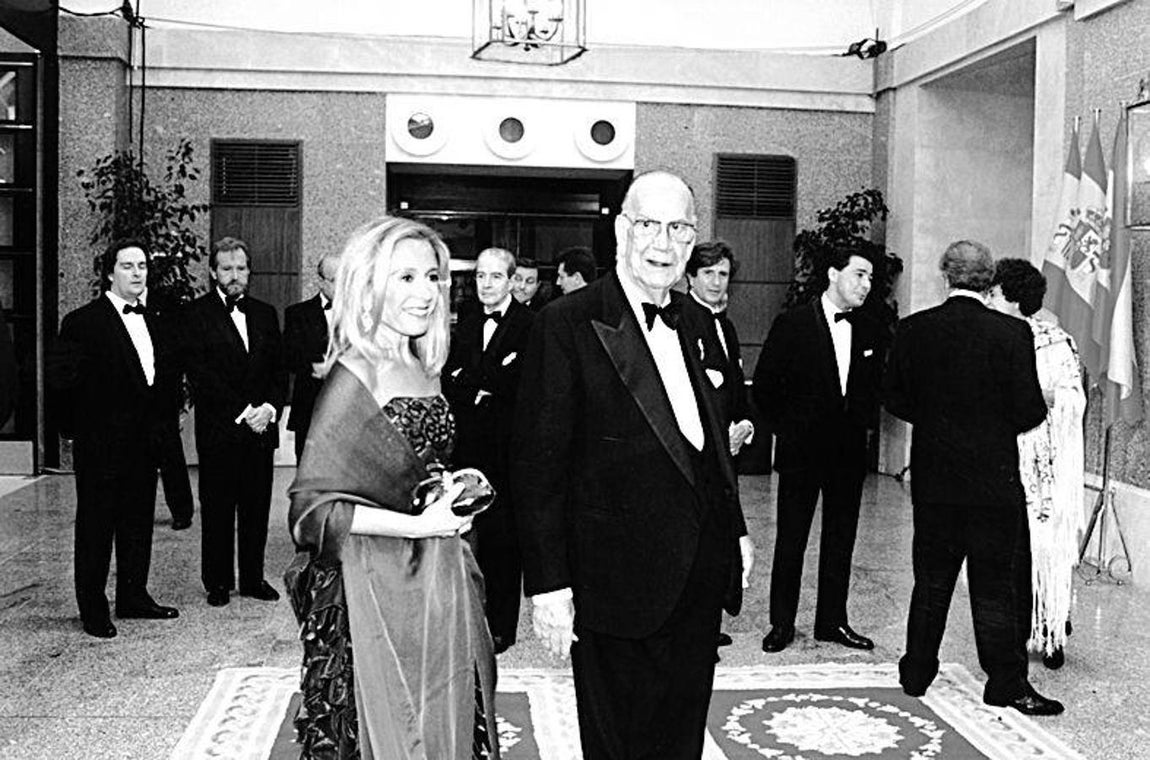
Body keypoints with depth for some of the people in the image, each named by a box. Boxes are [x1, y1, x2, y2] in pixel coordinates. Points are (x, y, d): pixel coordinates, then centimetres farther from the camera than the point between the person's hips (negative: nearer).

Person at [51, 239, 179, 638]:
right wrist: (79, 427, -10)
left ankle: (133, 597, 27)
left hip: (143, 444, 7)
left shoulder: (151, 321, 12)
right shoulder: (83, 322, -10)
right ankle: (93, 609, 13)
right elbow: (63, 380, -14)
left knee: (139, 525, 14)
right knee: (95, 527, 4)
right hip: (101, 447, -7)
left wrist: (158, 424, 8)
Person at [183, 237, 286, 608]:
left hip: (260, 427, 4)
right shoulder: (197, 313, -1)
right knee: (217, 511, 3)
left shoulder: (265, 313, 13)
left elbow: (279, 370, 12)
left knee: (257, 509, 7)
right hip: (219, 428, -4)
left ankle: (253, 579, 18)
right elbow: (199, 373, -9)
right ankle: (218, 583, 14)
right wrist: (242, 412, -13)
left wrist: (270, 407, -6)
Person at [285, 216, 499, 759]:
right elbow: (312, 505, -19)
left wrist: (459, 490, 4)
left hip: (437, 577, 8)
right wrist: (417, 525, -22)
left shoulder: (422, 370, 8)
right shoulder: (354, 376, -16)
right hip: (378, 587, -8)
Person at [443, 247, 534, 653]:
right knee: (474, 534, 4)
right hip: (469, 445, 5)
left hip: (506, 448, -5)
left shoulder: (529, 324, -4)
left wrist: (468, 377, -6)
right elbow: (448, 379, 8)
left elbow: (514, 384, -14)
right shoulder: (467, 325, 17)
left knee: (502, 538, 0)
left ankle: (502, 627, 10)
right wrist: (481, 387, -9)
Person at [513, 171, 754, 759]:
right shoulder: (567, 324, -13)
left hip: (700, 578, 7)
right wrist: (548, 585, -16)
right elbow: (538, 464, -14)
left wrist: (735, 531, 17)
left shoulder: (691, 324, 11)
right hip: (618, 583, -6)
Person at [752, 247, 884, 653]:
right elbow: (764, 386, -3)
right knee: (790, 540, 3)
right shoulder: (791, 324, -6)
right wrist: (786, 429, -1)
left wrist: (864, 423, 6)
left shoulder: (870, 332, 6)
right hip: (801, 452, -4)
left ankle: (832, 621, 22)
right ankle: (781, 623, 14)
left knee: (841, 540, 10)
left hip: (849, 453, 4)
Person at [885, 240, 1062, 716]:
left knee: (931, 583, 15)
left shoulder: (912, 330, -4)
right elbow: (1030, 411, -12)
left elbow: (896, 400, 3)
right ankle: (1007, 684, 16)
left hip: (932, 480, 3)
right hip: (994, 479, -3)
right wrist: (997, 422, 9)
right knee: (998, 587, 8)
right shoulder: (1012, 333, -12)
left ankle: (917, 673, 24)